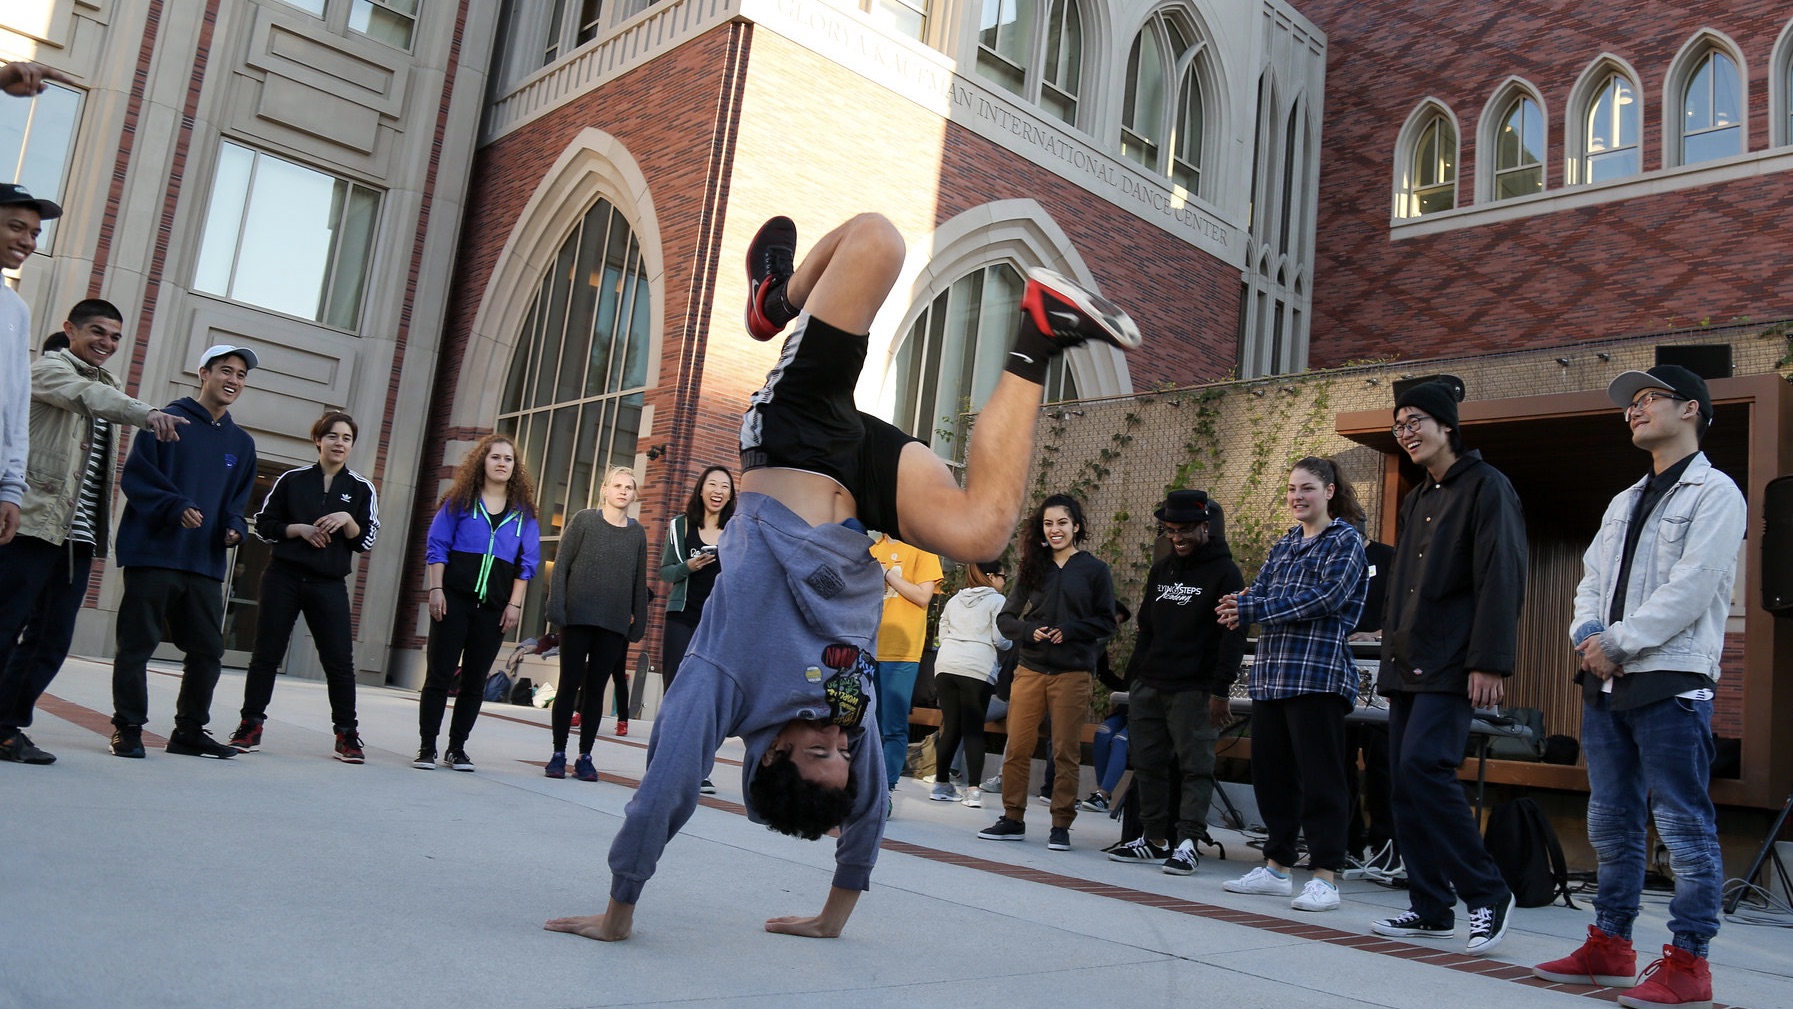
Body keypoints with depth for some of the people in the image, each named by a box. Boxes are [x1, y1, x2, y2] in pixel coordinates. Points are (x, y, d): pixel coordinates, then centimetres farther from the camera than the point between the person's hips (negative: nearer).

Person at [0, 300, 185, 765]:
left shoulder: (107, 386, 23)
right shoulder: (50, 368, 1)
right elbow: (89, 397, -23)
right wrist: (148, 413, -40)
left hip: (79, 536, 7)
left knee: (52, 640, 6)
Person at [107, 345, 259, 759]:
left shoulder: (242, 443, 16)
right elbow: (135, 476, -7)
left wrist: (235, 527, -2)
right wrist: (176, 506, -20)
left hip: (206, 563, 5)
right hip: (153, 554, -5)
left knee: (208, 650, 7)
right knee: (137, 644, 0)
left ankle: (190, 731, 19)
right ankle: (128, 729, 9)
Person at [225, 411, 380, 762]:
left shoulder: (361, 489, 5)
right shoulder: (291, 480, 6)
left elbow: (366, 541, 2)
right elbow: (264, 526, 6)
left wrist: (347, 520, -16)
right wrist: (300, 529, -10)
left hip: (329, 585, 0)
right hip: (283, 578, 0)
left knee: (340, 661, -2)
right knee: (266, 654, 5)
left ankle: (347, 735, 7)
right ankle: (250, 726, 16)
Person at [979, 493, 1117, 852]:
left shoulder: (1095, 570, 3)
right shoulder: (1032, 568, 11)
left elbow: (1106, 623, 0)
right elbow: (1006, 617, 10)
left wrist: (1068, 631, -14)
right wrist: (1029, 631, -10)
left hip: (1073, 673, -3)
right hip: (1030, 670, 3)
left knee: (1066, 752, 1)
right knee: (1017, 747, 3)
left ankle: (1061, 825, 11)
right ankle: (1013, 819, 15)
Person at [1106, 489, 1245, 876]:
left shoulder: (1224, 573, -4)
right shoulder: (1161, 570, 16)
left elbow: (1234, 636, -10)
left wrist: (1219, 690, -16)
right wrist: (1133, 676, 16)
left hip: (1193, 691, -7)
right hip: (1148, 685, 7)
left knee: (1195, 765, -6)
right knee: (1148, 764, 8)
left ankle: (1188, 842, -4)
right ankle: (1155, 839, 16)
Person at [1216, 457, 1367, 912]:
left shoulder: (1345, 540, -1)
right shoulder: (1284, 544, 19)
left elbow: (1326, 596, -15)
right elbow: (1259, 590, 11)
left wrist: (1251, 610, -18)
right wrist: (1241, 605, -15)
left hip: (1318, 672, -7)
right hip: (1270, 671, 7)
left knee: (1319, 776, -5)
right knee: (1270, 771, 11)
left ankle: (1325, 877, 1)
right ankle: (1276, 867, 21)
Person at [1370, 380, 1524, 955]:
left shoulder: (1486, 487, -3)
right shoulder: (1415, 500, 21)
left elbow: (1500, 580, -13)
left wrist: (1490, 662, -19)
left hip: (1452, 667, -8)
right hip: (1407, 665, 8)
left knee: (1423, 766, -20)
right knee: (1403, 780, 5)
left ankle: (1486, 893, -5)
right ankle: (1430, 908, 12)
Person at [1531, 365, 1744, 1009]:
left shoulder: (1714, 492, -3)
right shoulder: (1624, 502, 22)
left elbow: (1692, 588, -14)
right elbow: (1591, 581, 16)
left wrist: (1618, 641, -14)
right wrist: (1587, 633, -4)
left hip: (1672, 683, -8)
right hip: (1606, 682, 8)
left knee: (1684, 826, -3)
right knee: (1611, 824, 12)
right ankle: (1610, 948, 20)